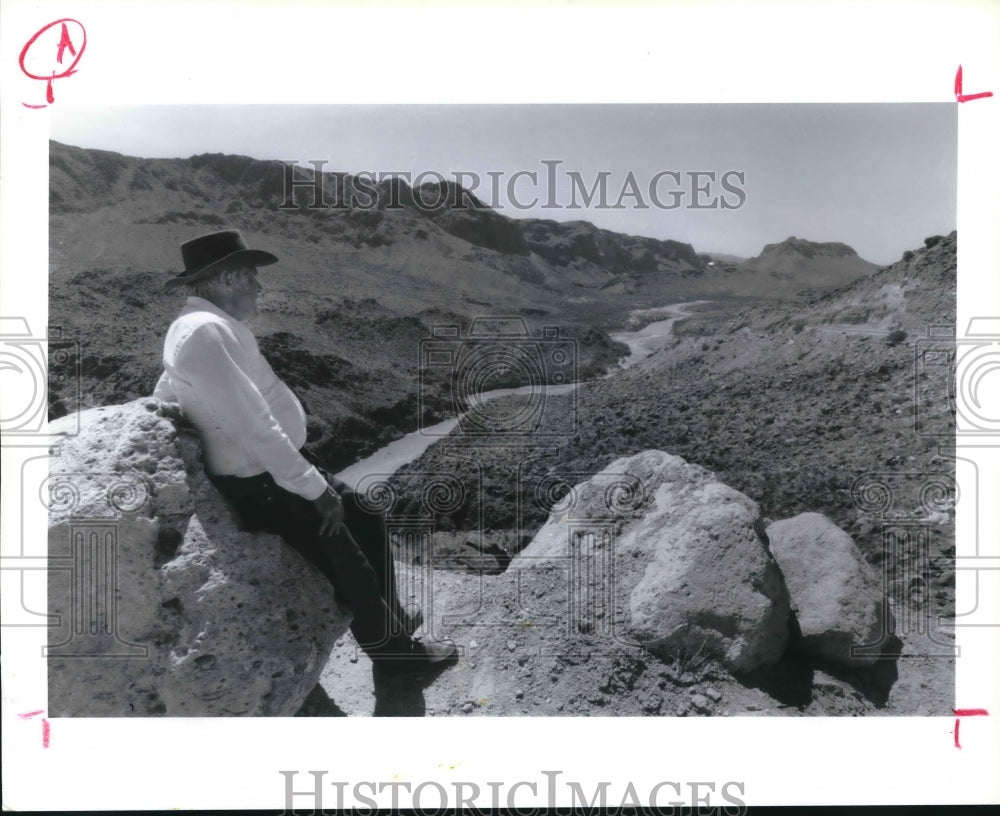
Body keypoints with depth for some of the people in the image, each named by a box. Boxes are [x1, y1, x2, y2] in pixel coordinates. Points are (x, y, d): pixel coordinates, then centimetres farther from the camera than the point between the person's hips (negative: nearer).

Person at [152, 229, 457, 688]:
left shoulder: (212, 325, 8)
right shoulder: (205, 332, -25)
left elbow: (163, 395, 19)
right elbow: (255, 427, -28)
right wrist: (314, 488, -20)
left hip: (276, 468, 10)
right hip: (262, 488, -10)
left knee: (366, 521, 17)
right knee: (349, 565, -2)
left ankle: (389, 618, 33)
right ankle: (398, 657, 17)